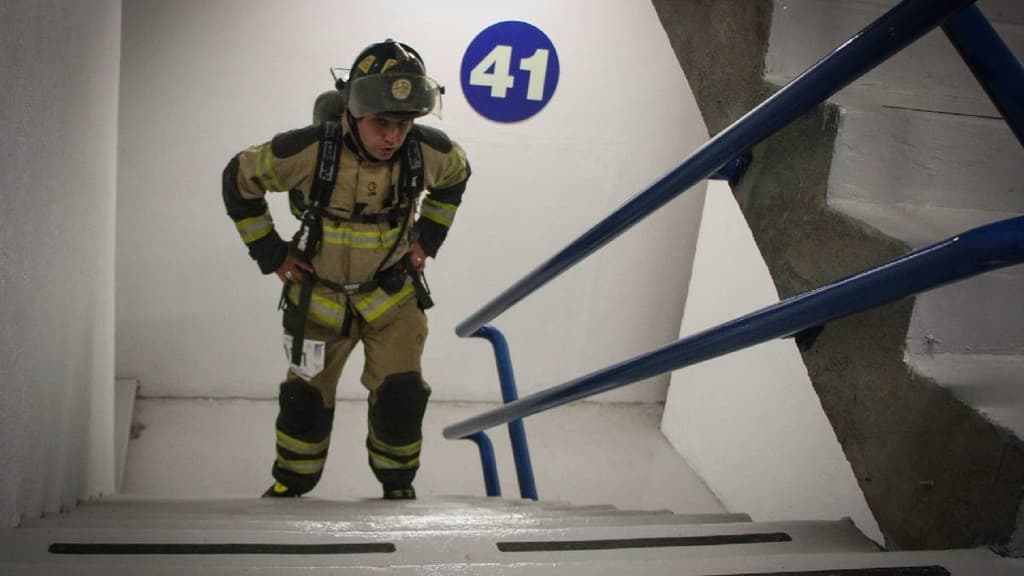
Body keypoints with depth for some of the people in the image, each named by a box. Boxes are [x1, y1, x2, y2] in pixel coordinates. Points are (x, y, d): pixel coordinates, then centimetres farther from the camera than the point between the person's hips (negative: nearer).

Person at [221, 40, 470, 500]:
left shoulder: (429, 151, -20)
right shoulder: (308, 150, -28)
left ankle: (397, 484, 25)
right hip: (319, 295, -1)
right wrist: (270, 253, -9)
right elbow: (240, 179, -11)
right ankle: (291, 483, 37)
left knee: (401, 395, -2)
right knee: (307, 397, 12)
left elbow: (456, 175, 7)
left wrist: (427, 238, 2)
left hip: (393, 293, 1)